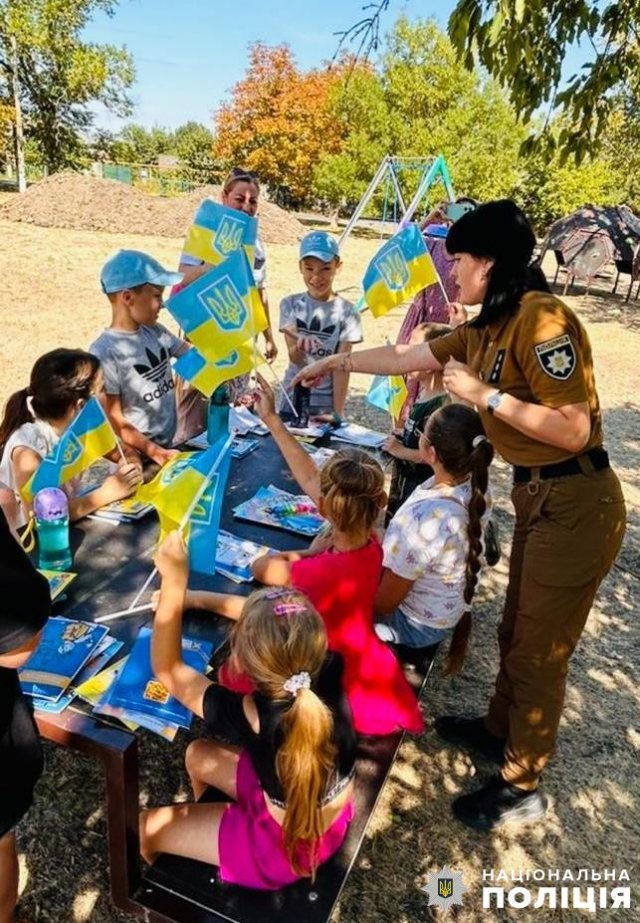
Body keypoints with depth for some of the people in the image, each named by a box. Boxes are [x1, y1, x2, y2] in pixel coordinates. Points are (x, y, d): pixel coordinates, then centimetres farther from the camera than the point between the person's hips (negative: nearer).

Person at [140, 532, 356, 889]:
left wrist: (174, 584, -28)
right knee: (198, 755, 21)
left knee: (145, 829, 11)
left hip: (286, 846, -5)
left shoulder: (254, 715, -38)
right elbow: (283, 621, -7)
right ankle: (203, 820, 49)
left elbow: (168, 669, -25)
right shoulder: (329, 674, -26)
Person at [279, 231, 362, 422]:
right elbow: (294, 359, -10)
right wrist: (299, 348, -33)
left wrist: (337, 413, -11)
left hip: (326, 403, -2)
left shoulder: (346, 312, -5)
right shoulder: (290, 304, -1)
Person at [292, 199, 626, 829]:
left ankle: (522, 786, 28)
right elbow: (406, 357, 17)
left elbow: (574, 429, -23)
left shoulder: (542, 319, -21)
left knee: (539, 651, 6)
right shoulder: (485, 330, 8)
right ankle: (500, 729, 47)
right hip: (537, 496, 9)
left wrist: (485, 395, -20)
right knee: (516, 632, 23)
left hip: (575, 505, -8)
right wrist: (334, 362, 24)